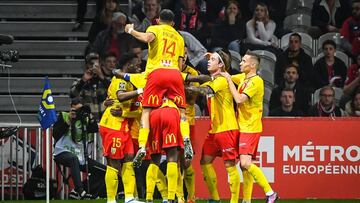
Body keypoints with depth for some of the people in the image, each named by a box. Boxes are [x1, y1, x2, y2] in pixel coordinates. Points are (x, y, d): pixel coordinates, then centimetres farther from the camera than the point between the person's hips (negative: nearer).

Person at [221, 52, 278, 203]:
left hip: (250, 128, -9)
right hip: (243, 127, 9)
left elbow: (239, 99, -23)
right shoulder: (242, 77, 11)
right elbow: (223, 76, 28)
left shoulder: (256, 81, -14)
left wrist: (229, 80, -16)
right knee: (244, 165, 6)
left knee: (245, 163, -20)